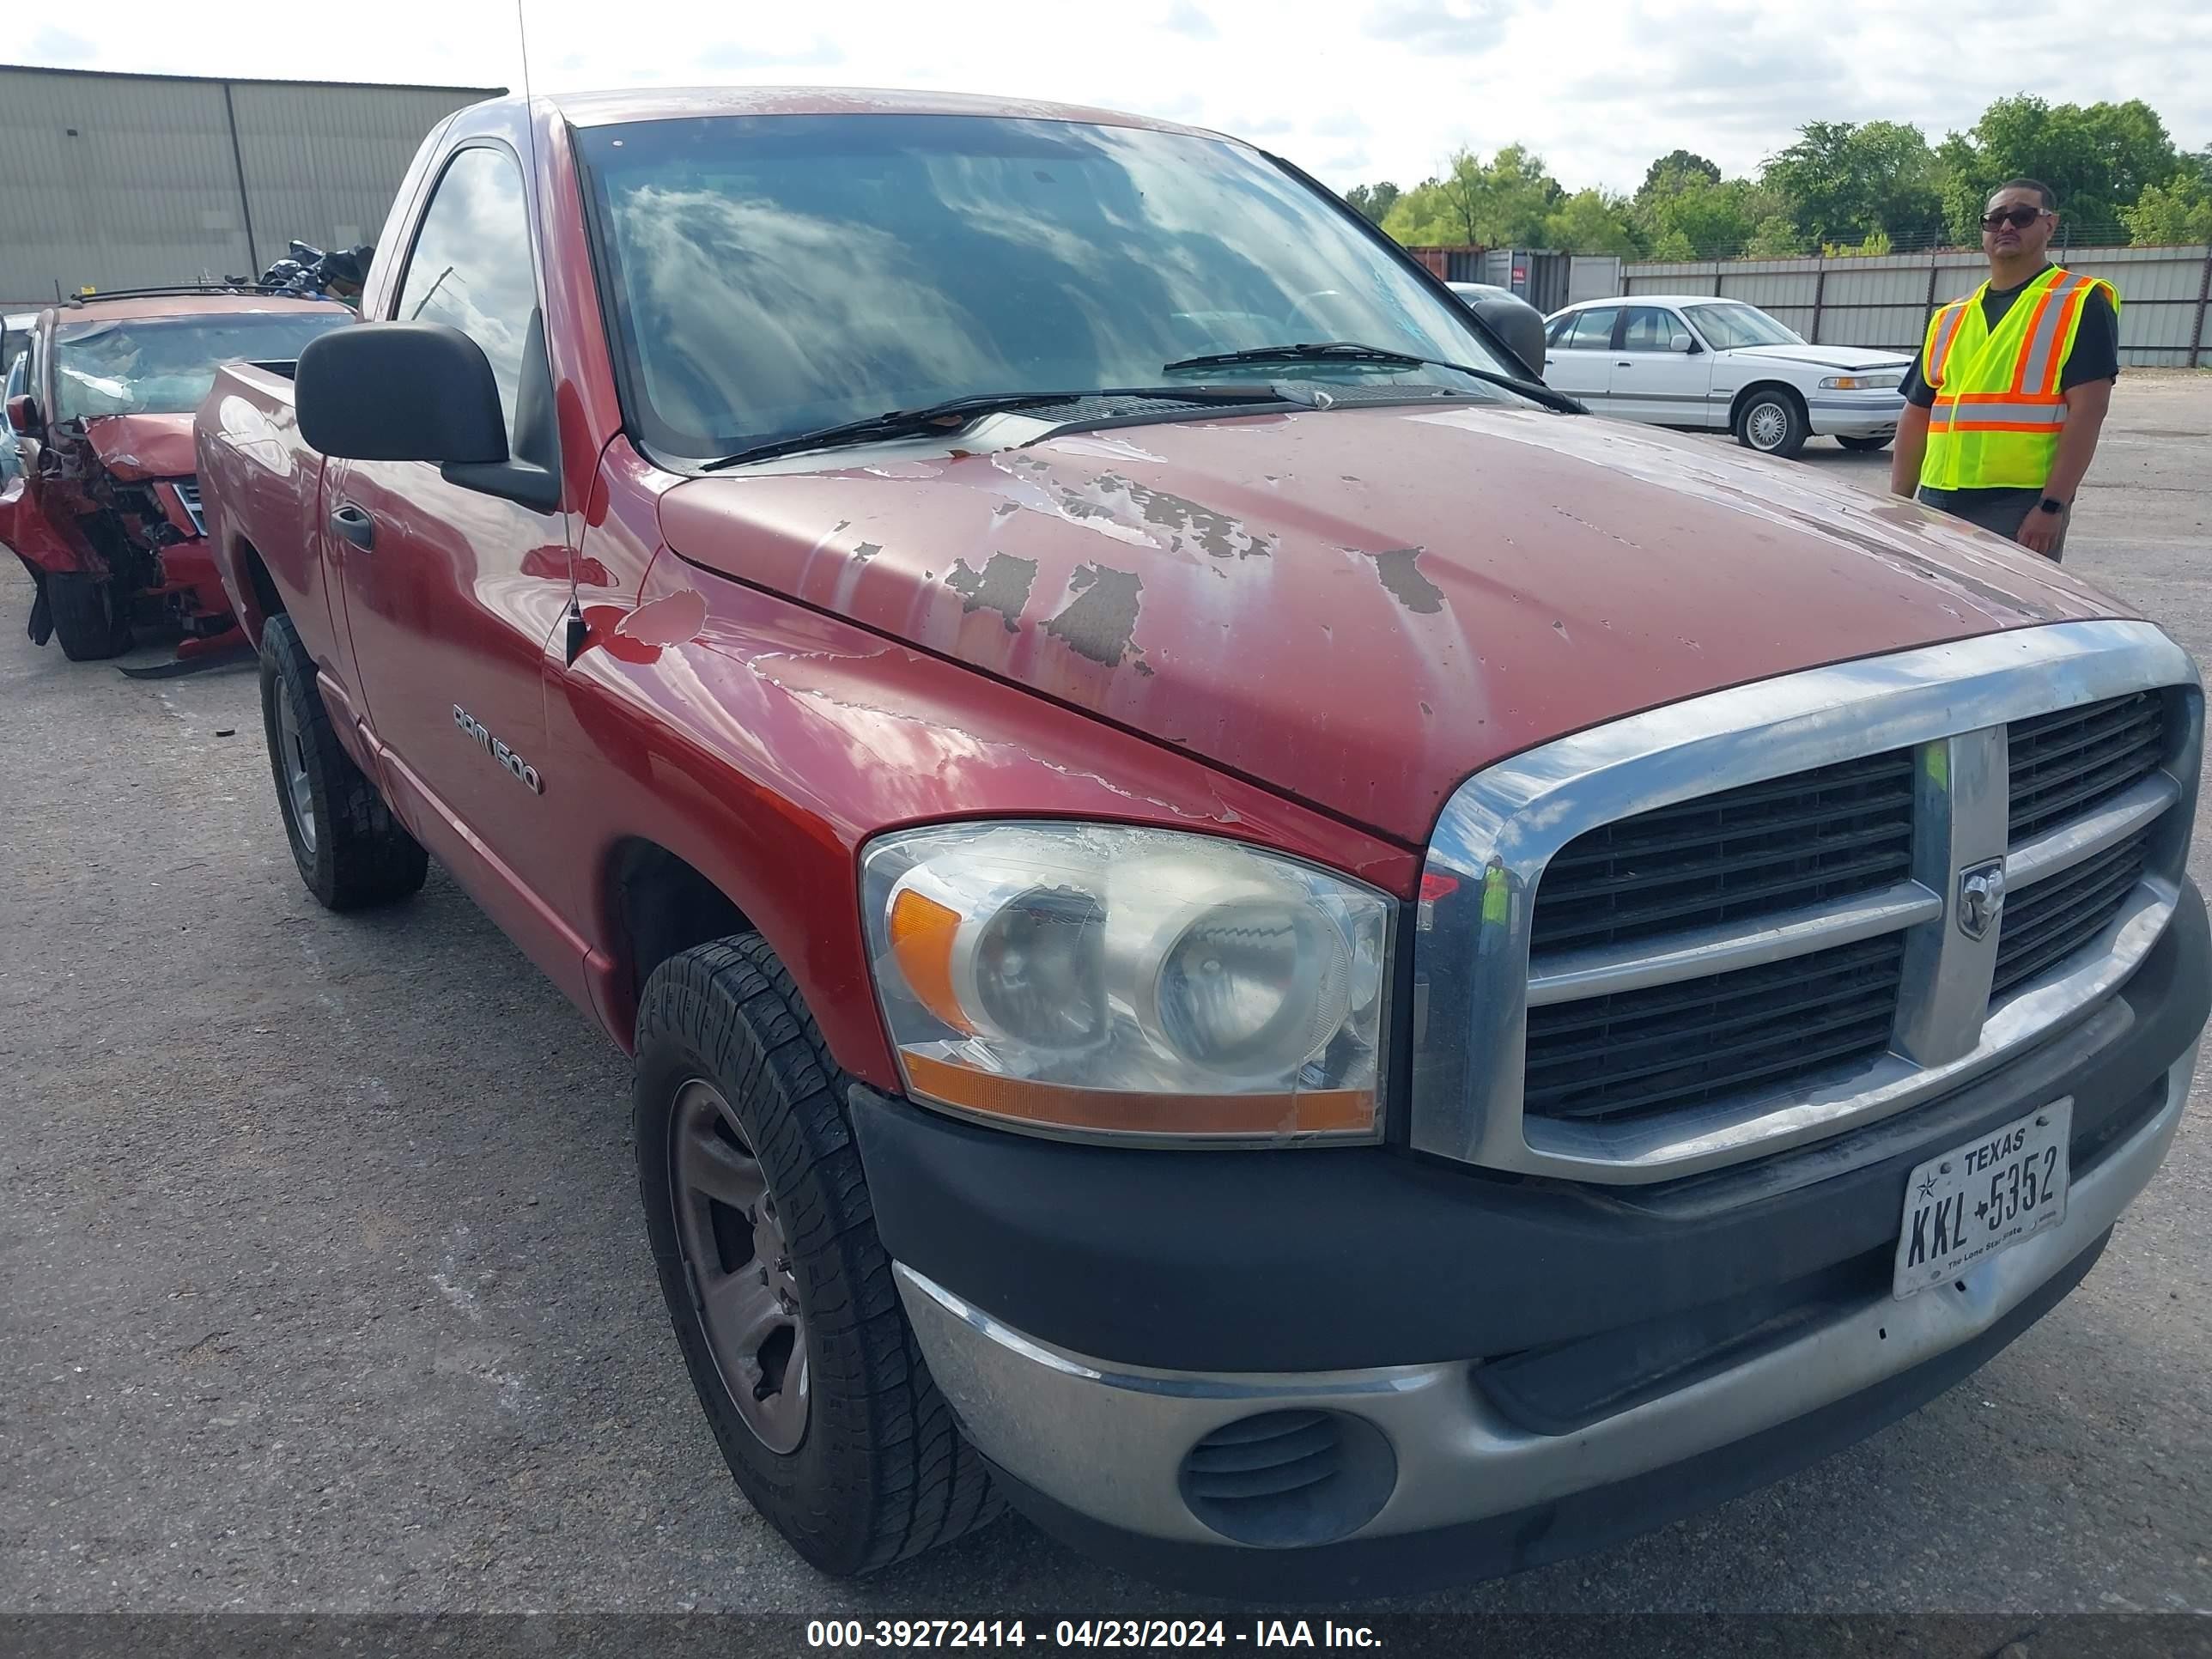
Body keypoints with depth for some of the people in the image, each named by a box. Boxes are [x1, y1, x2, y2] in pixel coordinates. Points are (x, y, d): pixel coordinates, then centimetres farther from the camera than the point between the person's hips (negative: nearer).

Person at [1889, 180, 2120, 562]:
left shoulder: (2081, 304, 0)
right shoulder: (1949, 318, 17)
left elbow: (2087, 409, -9)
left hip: (2022, 507, -5)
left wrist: (2053, 506, -17)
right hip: (1938, 502, 6)